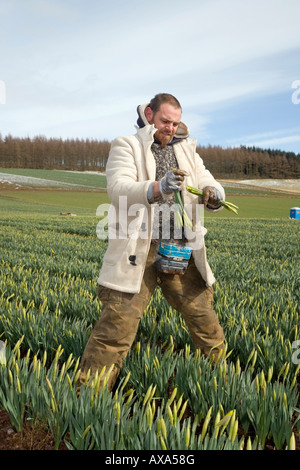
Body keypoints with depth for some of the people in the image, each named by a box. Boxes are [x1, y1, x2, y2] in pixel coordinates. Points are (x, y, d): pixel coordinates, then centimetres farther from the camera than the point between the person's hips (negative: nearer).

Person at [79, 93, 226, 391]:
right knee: (117, 325, -6)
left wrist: (213, 195, -15)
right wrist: (158, 187, -33)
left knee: (204, 319, 15)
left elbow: (208, 183, 11)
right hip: (137, 254, -5)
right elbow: (118, 190, -15)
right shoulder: (126, 147, 1)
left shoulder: (186, 150, 18)